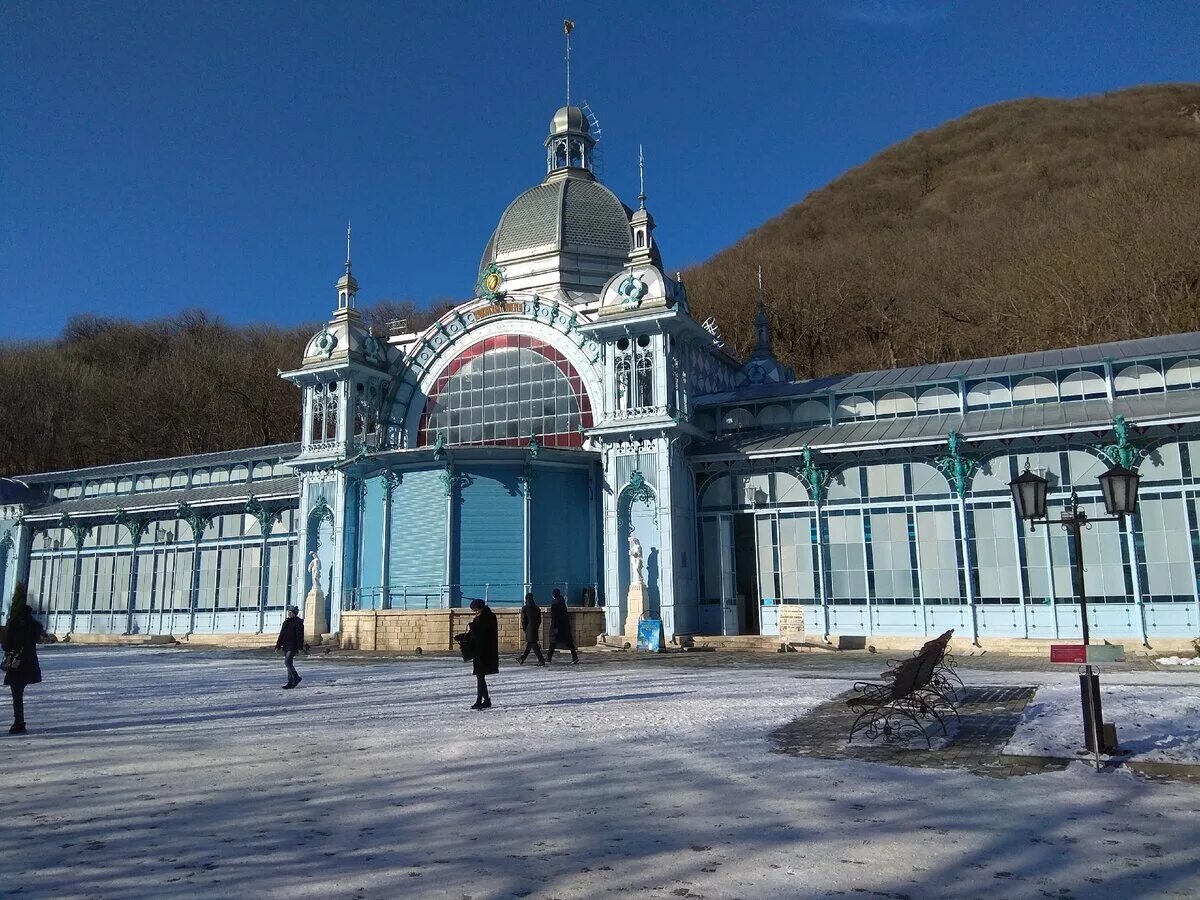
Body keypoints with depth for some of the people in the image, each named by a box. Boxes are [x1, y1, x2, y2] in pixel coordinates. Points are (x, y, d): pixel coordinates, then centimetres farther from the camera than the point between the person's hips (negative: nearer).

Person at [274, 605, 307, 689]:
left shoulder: (298, 622, -8)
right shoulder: (286, 622, 12)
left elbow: (300, 635, -13)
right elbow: (281, 634, 16)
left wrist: (300, 647, -19)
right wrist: (278, 646, 15)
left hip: (293, 646, -8)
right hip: (286, 646, 8)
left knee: (287, 662, -14)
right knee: (288, 663, 9)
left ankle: (296, 678, 1)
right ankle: (290, 682, 14)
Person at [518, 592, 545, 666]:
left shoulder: (524, 608, -7)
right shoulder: (537, 608, 8)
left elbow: (523, 620, -7)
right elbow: (539, 619, 9)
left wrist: (524, 629, 6)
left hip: (529, 628, -6)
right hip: (535, 629, 6)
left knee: (533, 644, -5)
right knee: (529, 644, 15)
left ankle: (541, 661, -12)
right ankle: (522, 658, 26)